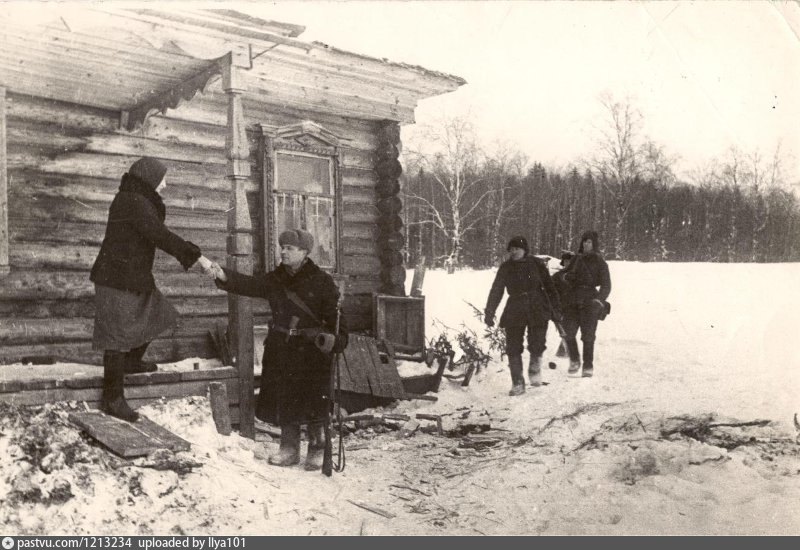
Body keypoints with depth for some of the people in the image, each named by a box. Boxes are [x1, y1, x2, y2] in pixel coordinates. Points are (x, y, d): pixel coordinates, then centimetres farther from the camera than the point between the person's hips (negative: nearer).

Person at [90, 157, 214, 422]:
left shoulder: (135, 199, 12)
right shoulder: (134, 203, -20)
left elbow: (156, 233, 13)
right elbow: (161, 236, -26)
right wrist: (196, 256, -24)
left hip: (134, 277, 10)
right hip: (118, 280, -10)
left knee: (154, 316, 23)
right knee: (118, 334, -4)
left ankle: (132, 361, 43)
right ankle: (112, 398, 4)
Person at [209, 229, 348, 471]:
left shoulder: (321, 281, -6)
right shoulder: (275, 279, 7)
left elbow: (334, 315, -8)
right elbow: (249, 284, -7)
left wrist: (337, 339, -23)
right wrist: (224, 277, -24)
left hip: (311, 350, -5)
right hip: (280, 350, 5)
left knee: (313, 403, 0)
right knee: (283, 401, 10)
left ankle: (317, 450, 16)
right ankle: (289, 449, 24)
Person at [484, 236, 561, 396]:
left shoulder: (537, 264, 1)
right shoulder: (506, 267, 4)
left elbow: (549, 287, 7)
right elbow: (496, 291, 6)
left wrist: (556, 309, 6)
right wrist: (489, 313, 0)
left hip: (538, 310, -1)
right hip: (515, 312, 2)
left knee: (536, 345, -13)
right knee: (513, 348, -2)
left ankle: (534, 369, 19)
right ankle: (518, 384, 10)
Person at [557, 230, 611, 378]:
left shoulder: (600, 263, 5)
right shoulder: (576, 259, 16)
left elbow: (606, 285, 0)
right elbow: (562, 273, 24)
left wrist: (599, 299, -18)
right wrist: (564, 276, -1)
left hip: (589, 303, -3)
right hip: (572, 300, 3)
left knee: (588, 335, -3)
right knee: (568, 332, -10)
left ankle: (588, 367, 8)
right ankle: (574, 360, 11)